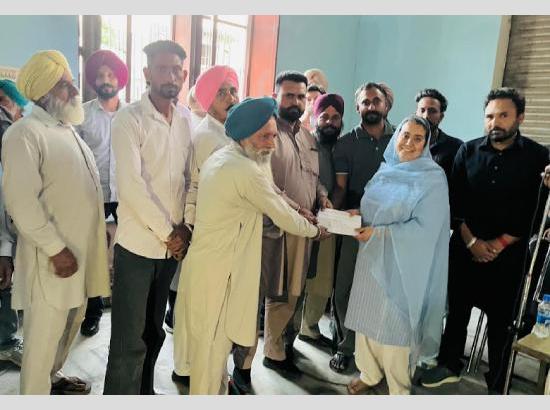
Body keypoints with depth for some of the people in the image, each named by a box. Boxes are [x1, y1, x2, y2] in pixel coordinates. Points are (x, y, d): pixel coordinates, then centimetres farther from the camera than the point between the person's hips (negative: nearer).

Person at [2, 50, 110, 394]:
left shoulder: (68, 130, 14)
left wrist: (101, 229, 16)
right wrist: (56, 249, -21)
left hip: (82, 248, 9)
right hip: (54, 256, -9)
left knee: (71, 322, 21)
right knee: (45, 333, 4)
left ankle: (53, 376, 42)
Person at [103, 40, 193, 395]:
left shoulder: (184, 123, 8)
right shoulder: (129, 119, -9)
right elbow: (131, 184, -16)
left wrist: (184, 227, -3)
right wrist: (168, 232, -12)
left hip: (173, 243, 6)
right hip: (138, 243, -5)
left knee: (154, 329, 18)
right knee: (130, 337, 1)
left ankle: (145, 390, 35)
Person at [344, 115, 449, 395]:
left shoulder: (432, 178, -11)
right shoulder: (386, 169, 8)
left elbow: (425, 227, -17)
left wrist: (378, 233, -18)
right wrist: (359, 215, -3)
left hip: (401, 264, -5)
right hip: (371, 257, 6)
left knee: (394, 323, 5)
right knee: (367, 315, 14)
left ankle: (398, 388, 28)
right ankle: (369, 373, 36)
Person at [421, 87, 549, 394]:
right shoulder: (468, 151, 3)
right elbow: (455, 201, 0)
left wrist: (499, 244, -10)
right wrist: (471, 241, -9)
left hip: (509, 255, -2)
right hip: (465, 248, 2)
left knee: (501, 321, 6)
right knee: (457, 308, 12)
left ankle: (497, 385, 23)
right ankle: (450, 365, 32)